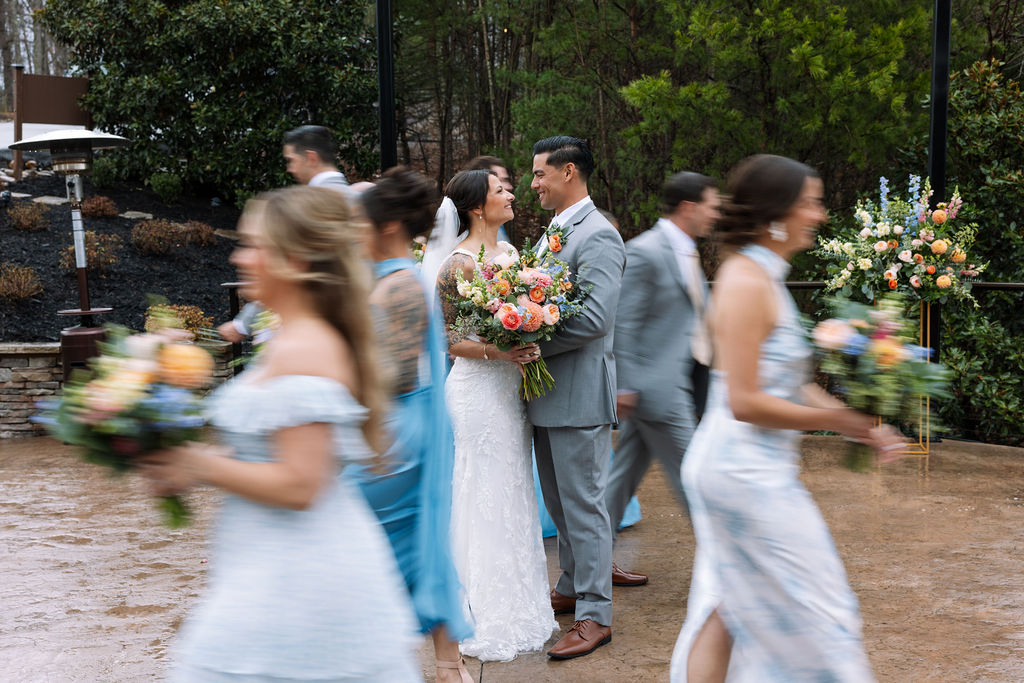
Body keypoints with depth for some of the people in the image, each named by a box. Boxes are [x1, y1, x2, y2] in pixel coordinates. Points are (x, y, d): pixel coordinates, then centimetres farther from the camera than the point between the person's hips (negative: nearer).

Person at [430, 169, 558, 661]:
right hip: (477, 392, -8)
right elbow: (440, 336, -14)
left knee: (514, 498, 16)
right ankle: (487, 622, 13)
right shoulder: (458, 265, -14)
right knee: (484, 504, 1)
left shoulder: (508, 251, 9)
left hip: (511, 389, 8)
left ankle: (518, 604, 29)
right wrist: (494, 351, -24)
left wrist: (529, 345, 1)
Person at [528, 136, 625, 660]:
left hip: (578, 394, -9)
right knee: (559, 500, 19)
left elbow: (594, 318, -25)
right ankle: (572, 588, 33)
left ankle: (594, 615, 6)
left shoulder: (597, 236, -16)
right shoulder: (555, 230, 15)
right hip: (547, 394, 10)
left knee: (583, 504, -2)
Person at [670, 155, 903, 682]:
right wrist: (834, 420, -14)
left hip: (736, 467, 10)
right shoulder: (747, 283, -19)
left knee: (727, 605, 15)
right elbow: (745, 402, -22)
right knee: (811, 607, 4)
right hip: (748, 472, -10)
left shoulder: (762, 277, 12)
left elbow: (785, 380, 16)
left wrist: (855, 421, 7)